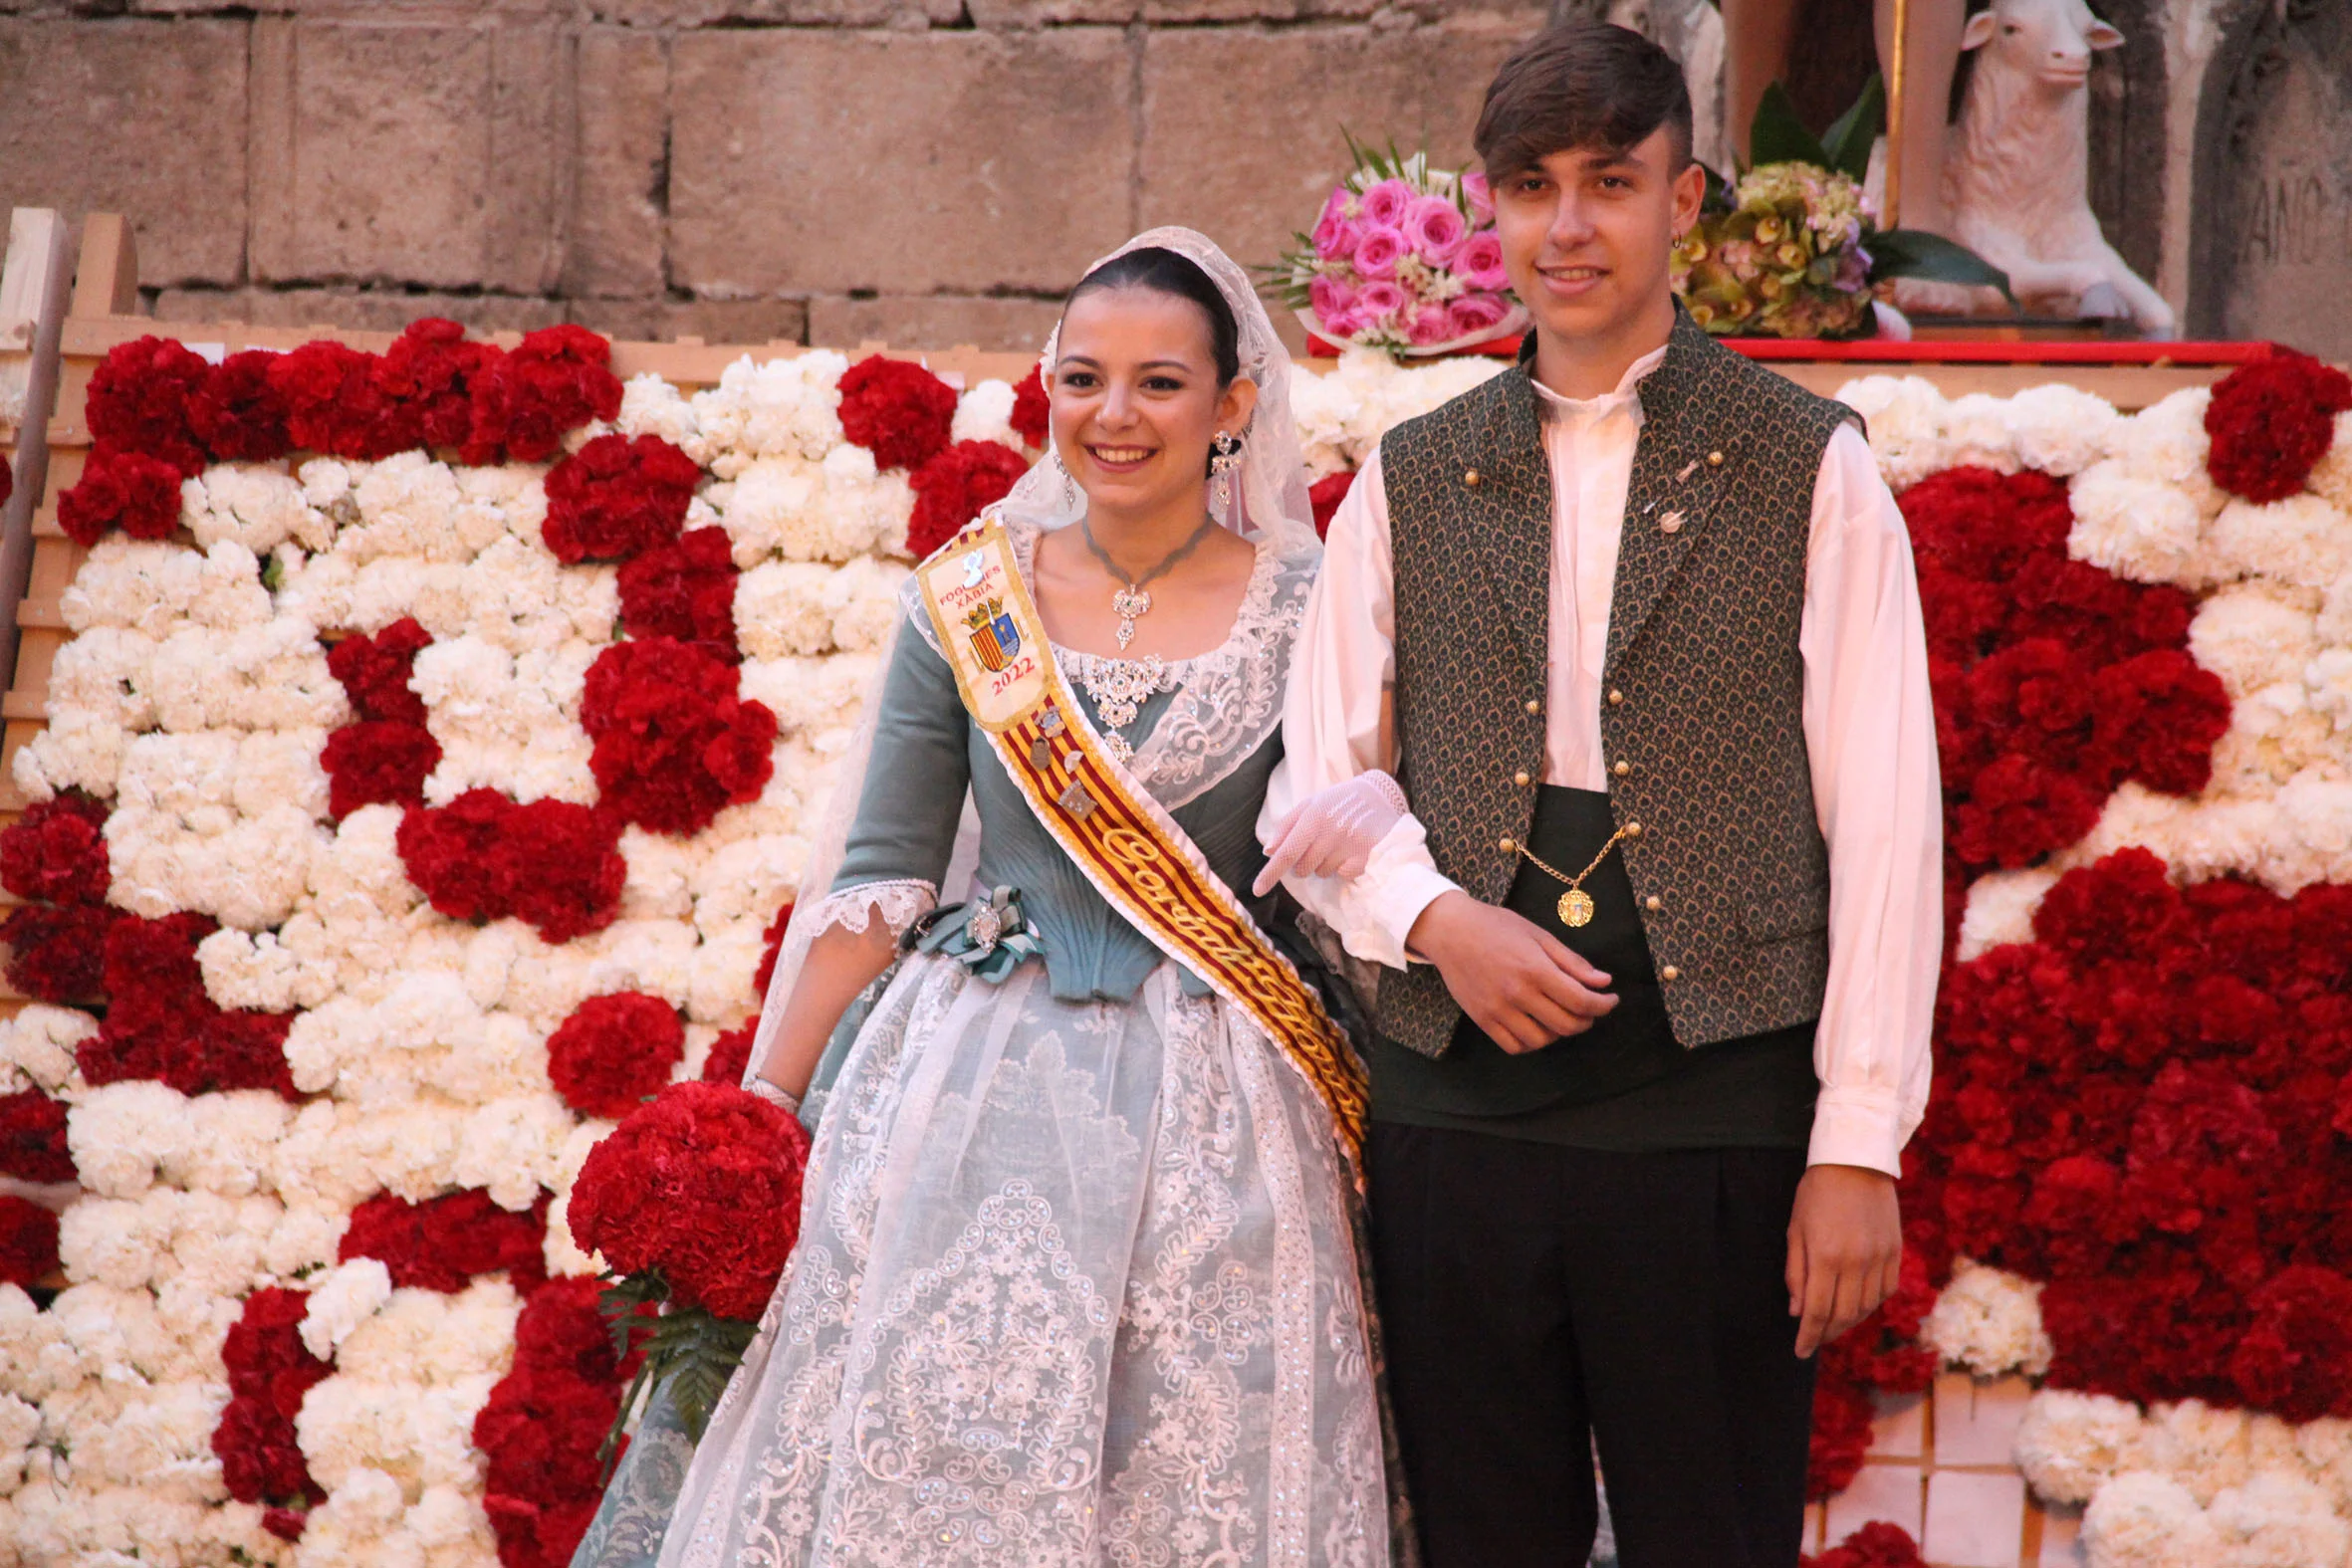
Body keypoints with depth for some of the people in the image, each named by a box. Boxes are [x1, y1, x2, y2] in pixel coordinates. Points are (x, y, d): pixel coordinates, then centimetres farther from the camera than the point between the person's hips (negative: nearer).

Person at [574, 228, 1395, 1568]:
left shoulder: (1304, 608, -1)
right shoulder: (968, 597, 4)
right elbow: (881, 876, 6)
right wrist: (761, 1105, 2)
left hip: (1205, 1115, -1)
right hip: (972, 1099, 1)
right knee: (928, 1454, 2)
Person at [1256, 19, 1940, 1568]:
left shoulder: (1809, 469, 3)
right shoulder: (1412, 481, 12)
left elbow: (1882, 820, -1)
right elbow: (1321, 788, 12)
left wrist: (1859, 1145, -7)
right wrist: (1435, 917, -9)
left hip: (1715, 1114, -2)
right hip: (1454, 1110, 3)